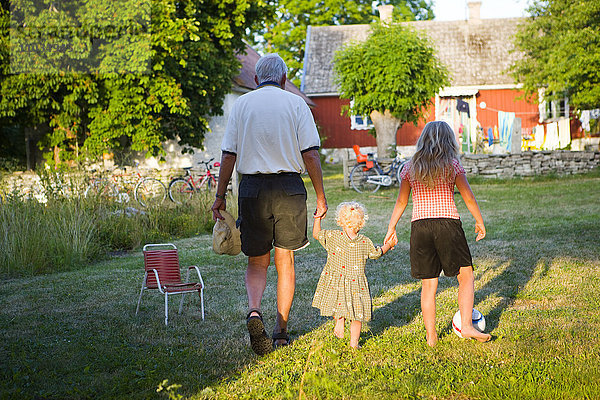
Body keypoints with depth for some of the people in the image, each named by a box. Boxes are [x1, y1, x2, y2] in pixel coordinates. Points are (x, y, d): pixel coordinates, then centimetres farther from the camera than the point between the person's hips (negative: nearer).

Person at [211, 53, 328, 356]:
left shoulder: (242, 104, 6)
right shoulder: (296, 104, 3)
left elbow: (228, 155, 2)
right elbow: (310, 155, -4)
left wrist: (220, 196, 7)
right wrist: (320, 196, 2)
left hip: (252, 187, 1)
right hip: (289, 186, 0)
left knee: (257, 262, 11)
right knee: (285, 261, 12)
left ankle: (254, 310, -17)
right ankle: (281, 331, 17)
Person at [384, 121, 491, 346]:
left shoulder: (410, 167, 9)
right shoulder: (452, 164, 1)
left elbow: (401, 202, 11)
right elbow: (468, 196, 0)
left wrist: (392, 228, 20)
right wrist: (479, 222, 11)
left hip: (419, 226, 3)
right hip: (448, 223, -3)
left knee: (428, 285, 8)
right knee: (466, 277, 9)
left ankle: (431, 336, 11)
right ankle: (467, 326, -1)